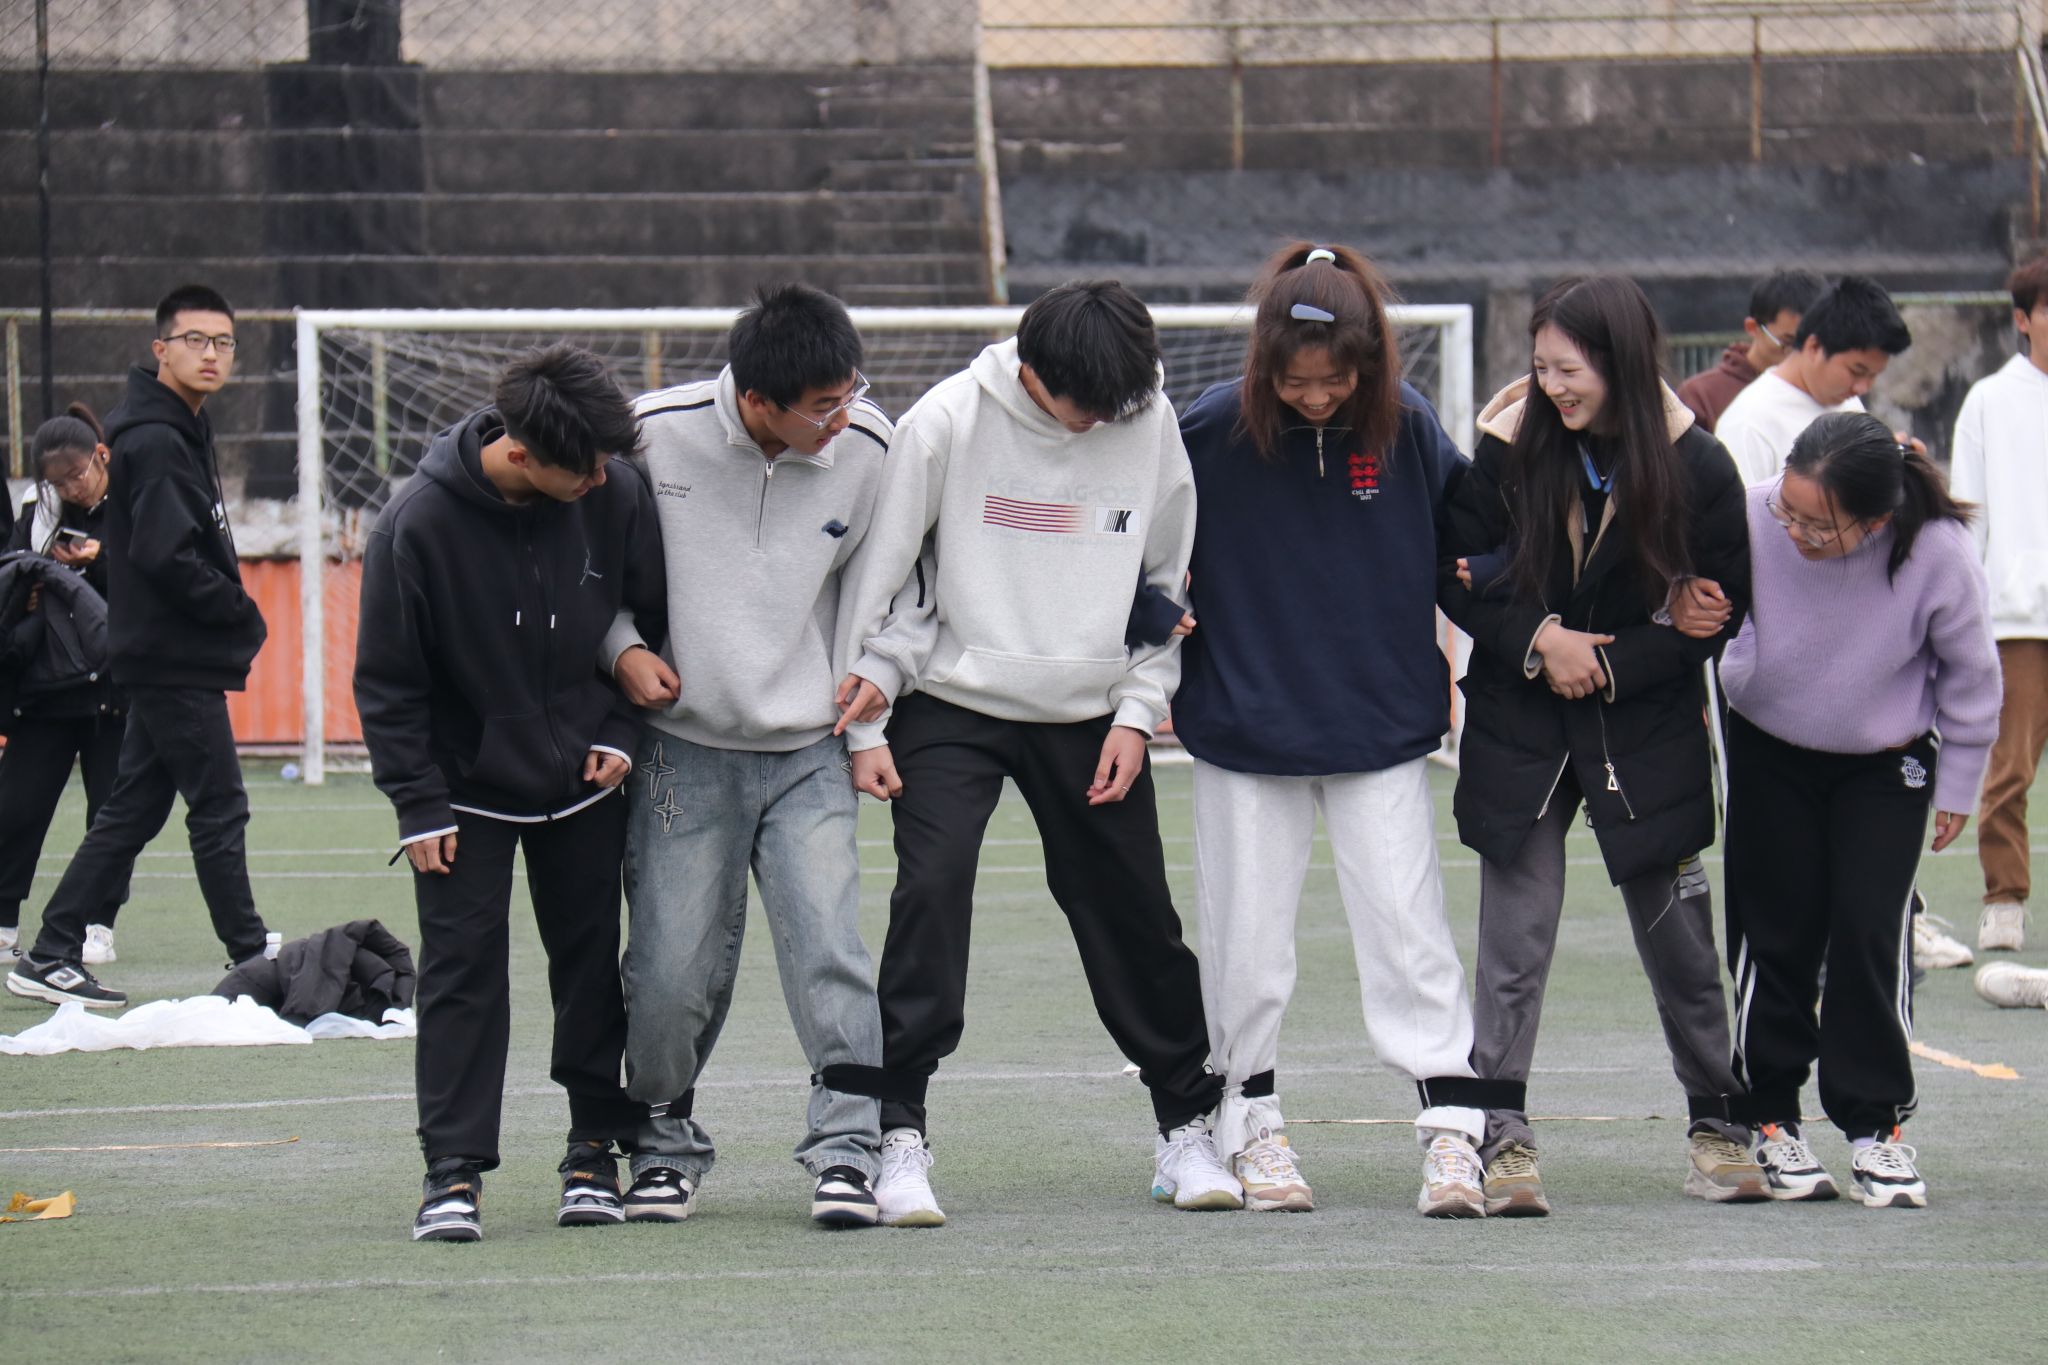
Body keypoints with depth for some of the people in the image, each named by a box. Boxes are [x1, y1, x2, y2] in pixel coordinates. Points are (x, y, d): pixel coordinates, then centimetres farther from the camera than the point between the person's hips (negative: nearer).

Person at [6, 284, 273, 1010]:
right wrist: (244, 615, -13)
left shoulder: (182, 434, 15)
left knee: (132, 809, 11)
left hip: (164, 658, 10)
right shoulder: (155, 442, -16)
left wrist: (232, 612, 8)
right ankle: (252, 958, 4)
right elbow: (167, 558, -23)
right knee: (219, 808, -3)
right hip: (175, 662, -10)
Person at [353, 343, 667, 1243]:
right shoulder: (418, 524, -21)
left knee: (593, 960, 7)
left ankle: (596, 1147, 18)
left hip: (584, 780, 3)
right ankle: (454, 1170, -4)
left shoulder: (615, 496, -13)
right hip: (468, 787, -3)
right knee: (463, 965, -6)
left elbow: (651, 619, 6)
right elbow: (387, 680, -12)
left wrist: (620, 729, -2)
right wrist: (418, 803, -13)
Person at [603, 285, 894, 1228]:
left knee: (828, 944, -14)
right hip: (682, 749, -1)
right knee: (674, 970, -1)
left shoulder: (867, 448, -7)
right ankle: (666, 1138, 22)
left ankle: (848, 1143, -7)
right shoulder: (654, 435, -13)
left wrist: (864, 725, 4)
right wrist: (622, 647, -9)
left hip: (809, 752, 1)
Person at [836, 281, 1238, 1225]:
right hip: (953, 706, -2)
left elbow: (1169, 579, 7)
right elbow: (883, 573, -4)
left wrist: (1137, 711, 0)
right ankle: (900, 1136, -12)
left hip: (1092, 715, 2)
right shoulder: (947, 423, -12)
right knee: (931, 891, -17)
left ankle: (1186, 1127, 22)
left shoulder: (1150, 427, -4)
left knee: (1134, 916, 6)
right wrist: (864, 719, -7)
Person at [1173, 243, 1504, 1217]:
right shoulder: (1213, 430, -10)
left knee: (1407, 926, -4)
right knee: (1247, 935, 6)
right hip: (1243, 724, 0)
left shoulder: (1408, 427, -5)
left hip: (1381, 726, 0)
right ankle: (1252, 1127, 18)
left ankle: (1452, 1131, -4)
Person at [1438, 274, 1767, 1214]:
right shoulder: (1509, 449, -7)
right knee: (1514, 937, -4)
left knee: (1678, 934, 7)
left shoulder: (1694, 466, -9)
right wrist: (1537, 640, -16)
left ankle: (1718, 1122, 21)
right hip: (1519, 729, 0)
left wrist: (1613, 666, -14)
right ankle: (1501, 1137, -3)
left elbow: (1723, 607, -5)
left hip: (1648, 730, 0)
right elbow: (1455, 573, -1)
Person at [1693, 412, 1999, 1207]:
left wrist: (1957, 786, -2)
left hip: (1885, 765, -1)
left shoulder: (1938, 554, -29)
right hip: (1768, 752, 1)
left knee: (1872, 932, -6)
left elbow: (1970, 675, -11)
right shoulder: (1751, 522, -31)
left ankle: (1874, 1124, 7)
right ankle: (1769, 1119, 14)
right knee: (1774, 930, 1)